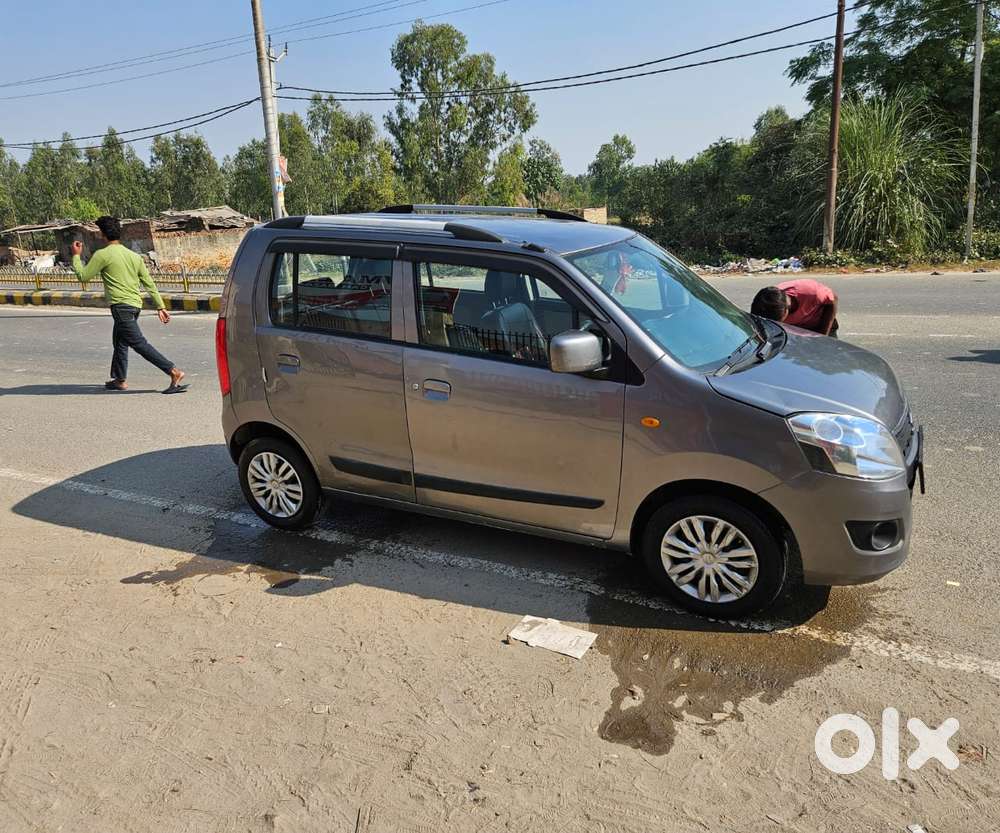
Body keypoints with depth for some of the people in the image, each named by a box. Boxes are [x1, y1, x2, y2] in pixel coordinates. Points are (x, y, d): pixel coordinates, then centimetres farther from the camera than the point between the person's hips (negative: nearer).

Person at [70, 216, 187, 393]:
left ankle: (174, 372, -22)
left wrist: (76, 256, 12)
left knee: (139, 343, -12)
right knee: (119, 342, 22)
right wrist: (161, 307, 11)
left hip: (121, 306, -9)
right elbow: (149, 283, 11)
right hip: (135, 304, 9)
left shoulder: (102, 255, -8)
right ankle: (119, 380, 31)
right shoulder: (133, 255, 13)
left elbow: (83, 276, -2)